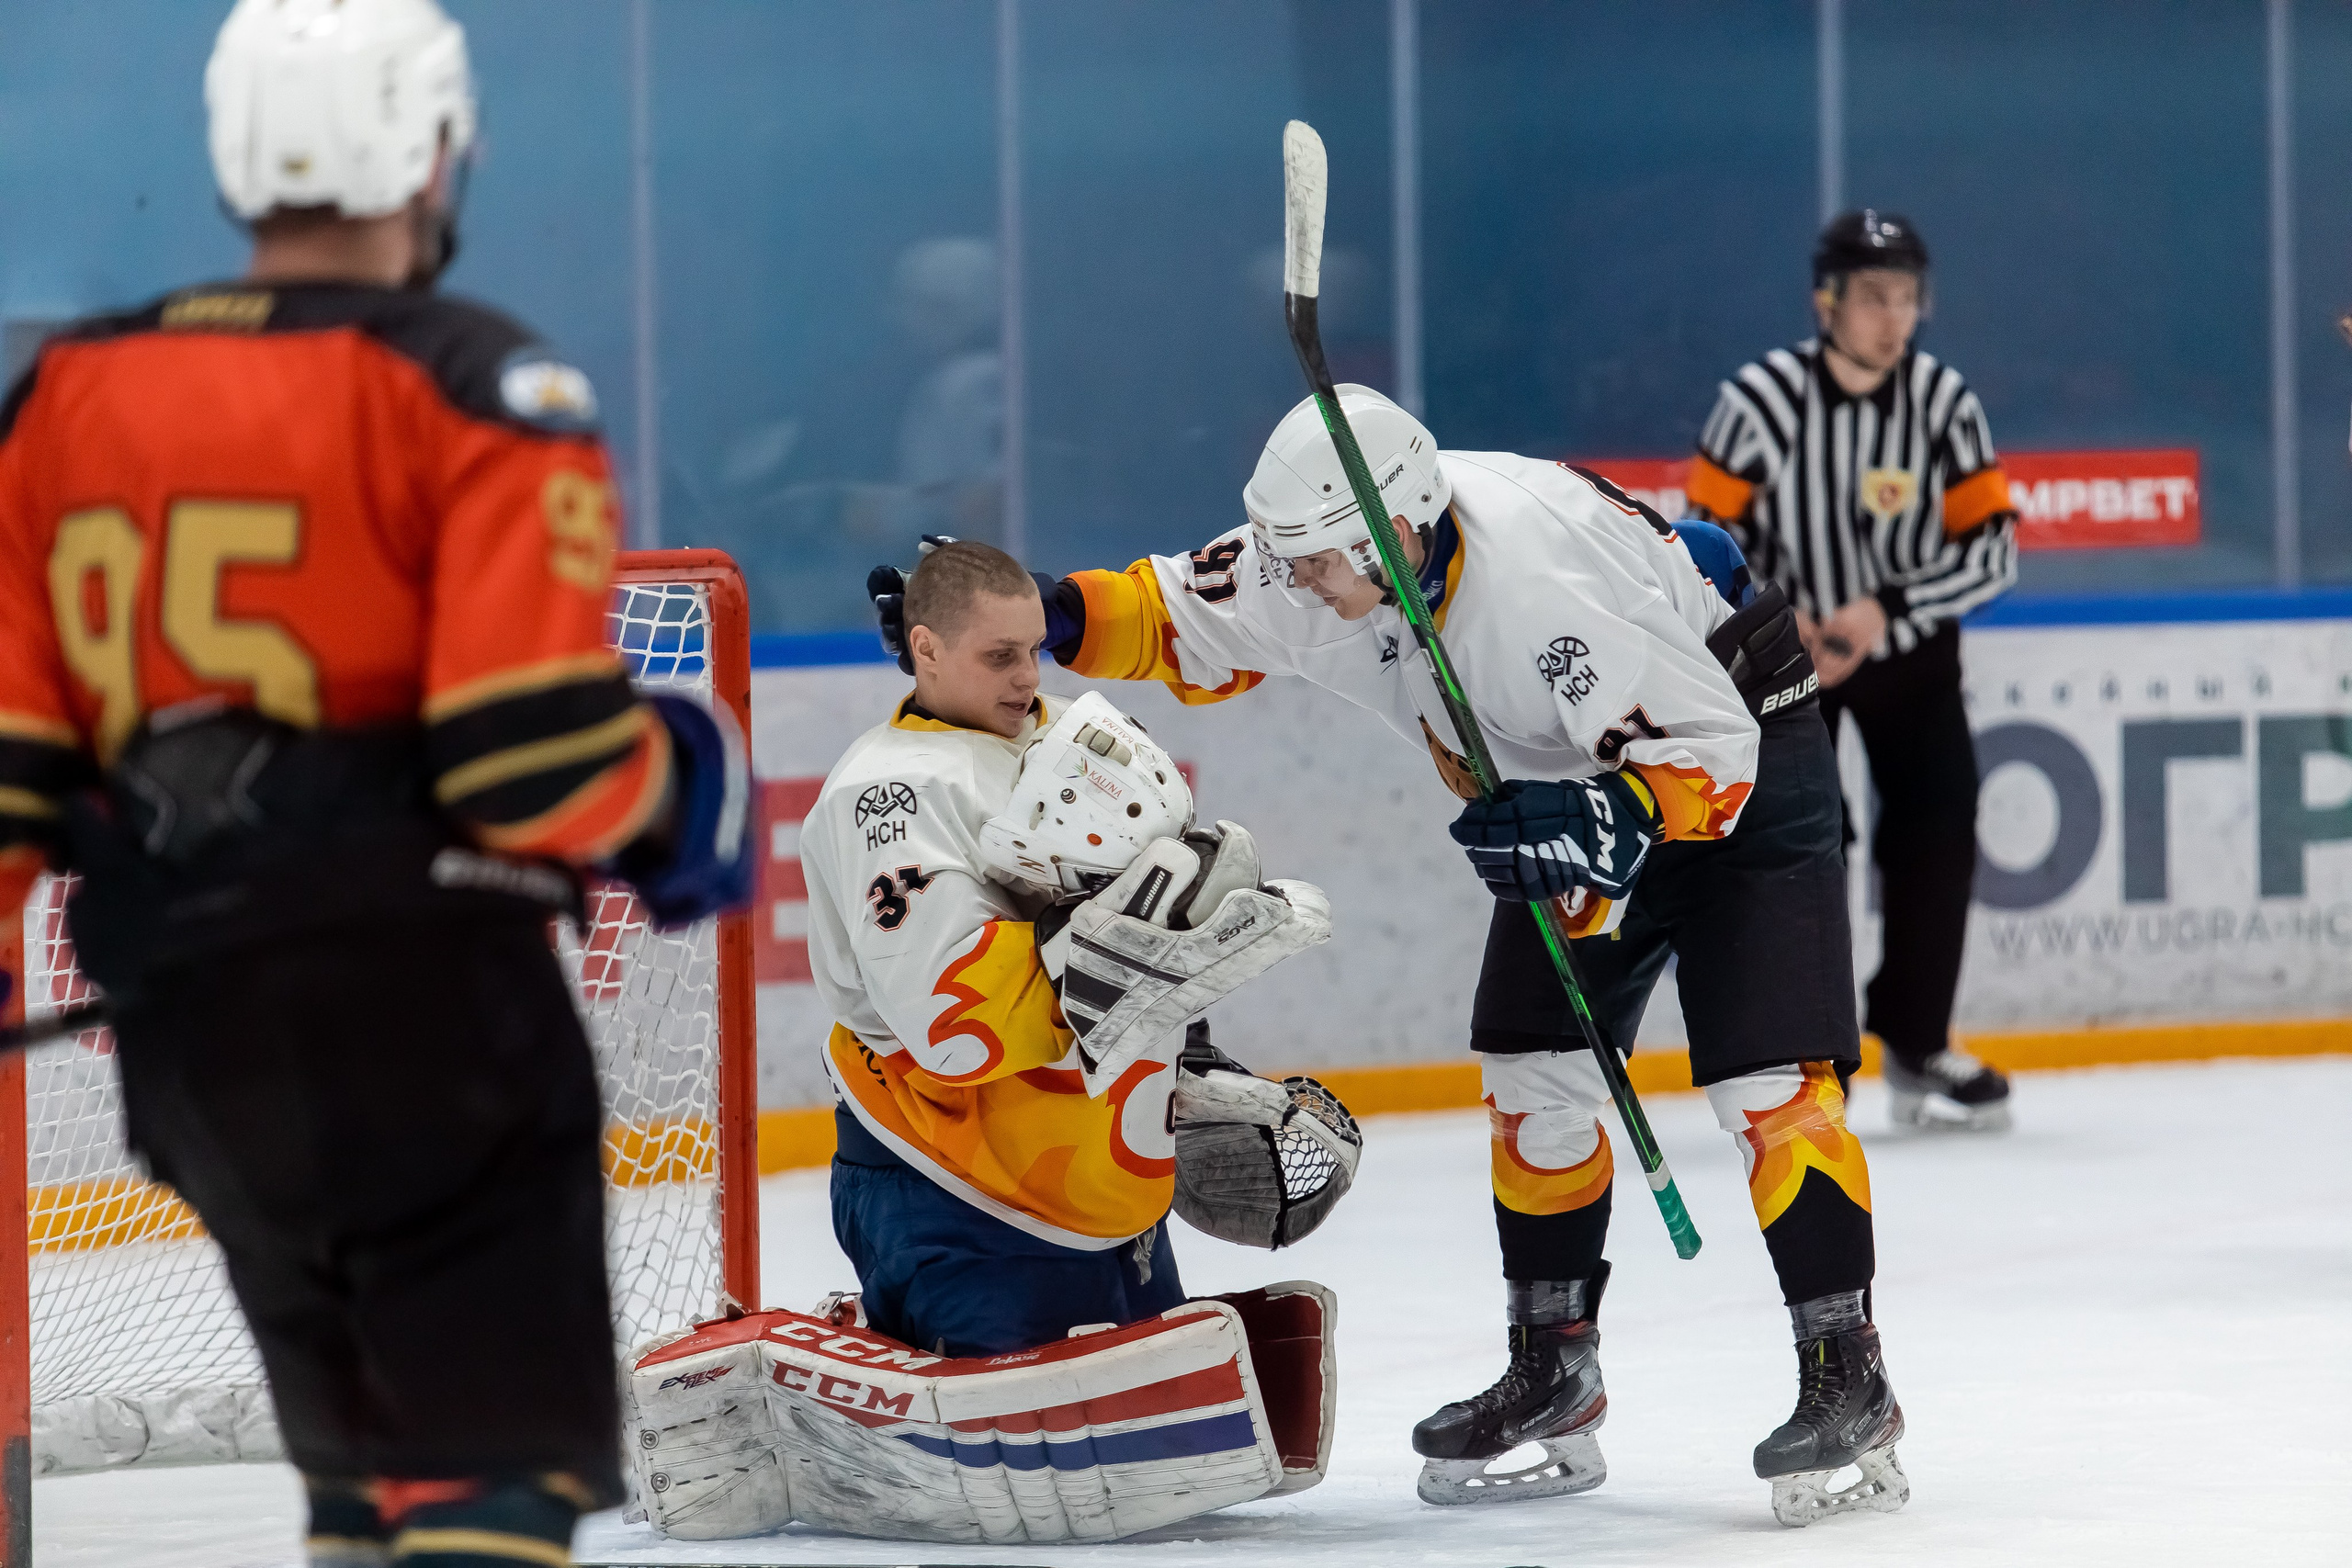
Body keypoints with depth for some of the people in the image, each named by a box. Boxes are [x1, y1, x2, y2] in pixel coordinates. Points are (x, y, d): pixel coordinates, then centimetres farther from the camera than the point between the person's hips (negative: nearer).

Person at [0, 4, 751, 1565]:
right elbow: (532, 748, -16)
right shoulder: (479, 392, -9)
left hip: (191, 1020, 6)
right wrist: (668, 800, 3)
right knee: (509, 1436, -5)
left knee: (368, 1428, 21)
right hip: (429, 1017, -6)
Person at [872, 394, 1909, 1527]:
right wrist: (1037, 613, -15)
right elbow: (1183, 623, 0)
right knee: (1533, 1068, 7)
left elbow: (1710, 748, -32)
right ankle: (1556, 1370, 17)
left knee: (1767, 1075, -16)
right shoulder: (1323, 551, -13)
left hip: (1743, 758, -8)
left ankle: (1847, 1380, -14)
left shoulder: (1544, 574, -36)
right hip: (1587, 789, 8)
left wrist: (1613, 822, -47)